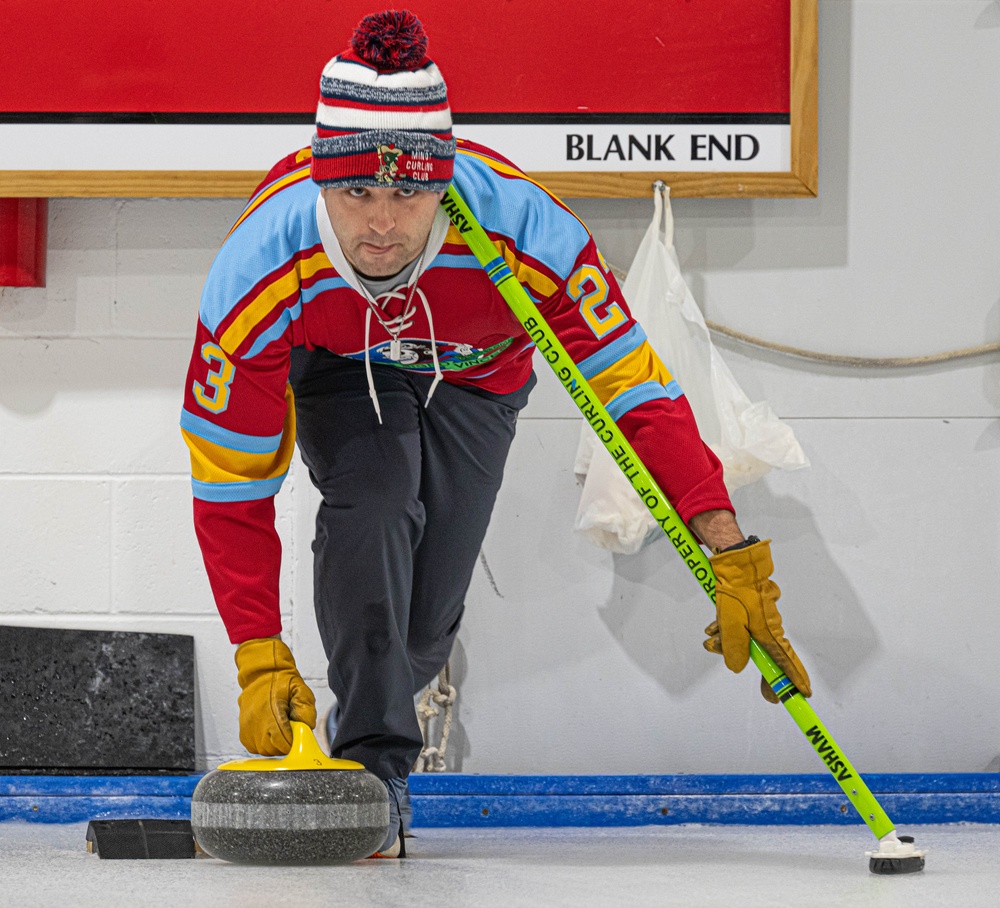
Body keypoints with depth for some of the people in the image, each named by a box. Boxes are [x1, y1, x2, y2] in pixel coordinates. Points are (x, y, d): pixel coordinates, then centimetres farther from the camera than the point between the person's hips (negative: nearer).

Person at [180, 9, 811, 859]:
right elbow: (230, 488, -30)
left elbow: (637, 389, -38)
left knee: (426, 612, -5)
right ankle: (371, 770, -19)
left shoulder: (522, 225, -43)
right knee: (374, 501, -29)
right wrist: (260, 661, -34)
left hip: (474, 374, 1)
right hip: (331, 364, -1)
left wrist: (732, 555, -44)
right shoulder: (258, 274, -39)